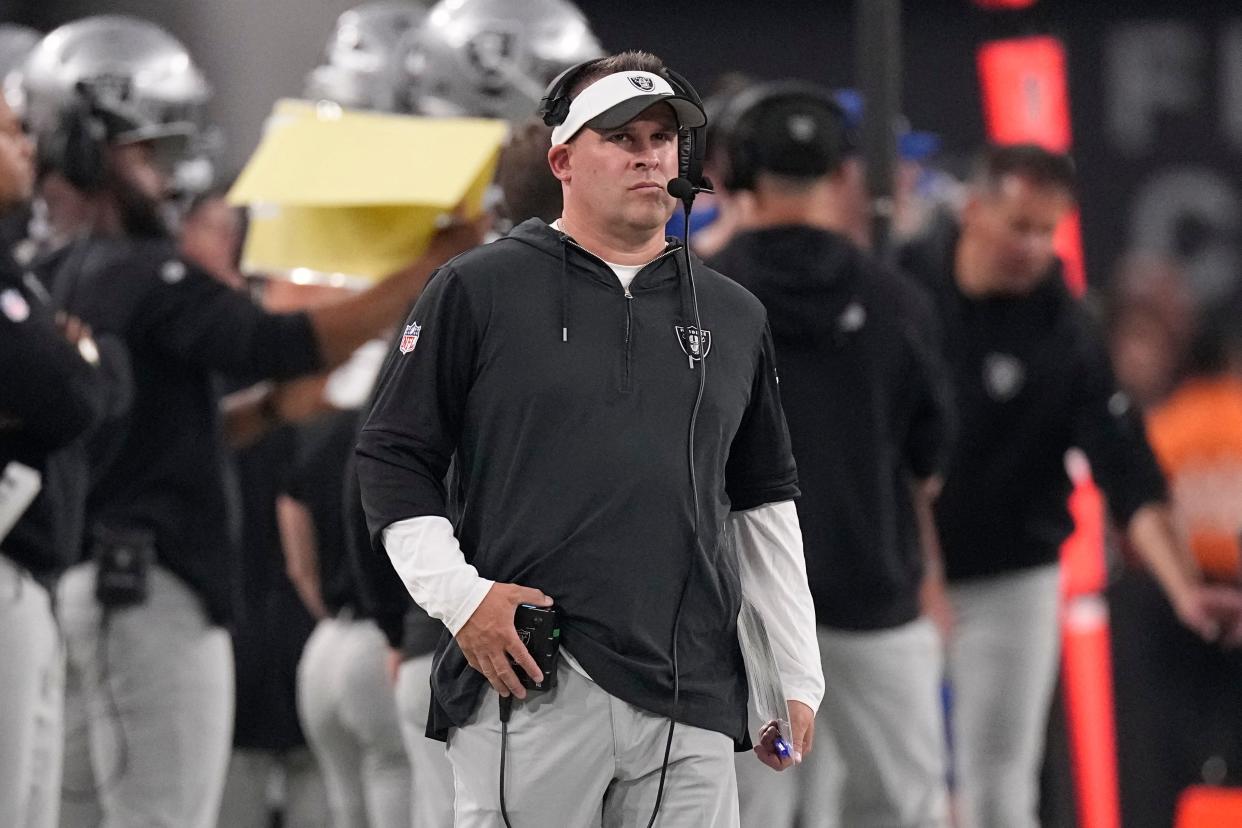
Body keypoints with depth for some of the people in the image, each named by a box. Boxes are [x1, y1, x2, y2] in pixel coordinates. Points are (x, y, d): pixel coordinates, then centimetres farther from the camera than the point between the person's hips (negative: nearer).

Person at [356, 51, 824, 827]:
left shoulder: (733, 317, 17)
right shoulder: (478, 290, 5)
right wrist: (458, 595, -8)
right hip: (527, 687, -3)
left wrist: (800, 676, 18)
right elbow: (393, 458, 5)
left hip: (692, 704, 4)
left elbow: (763, 503, 22)